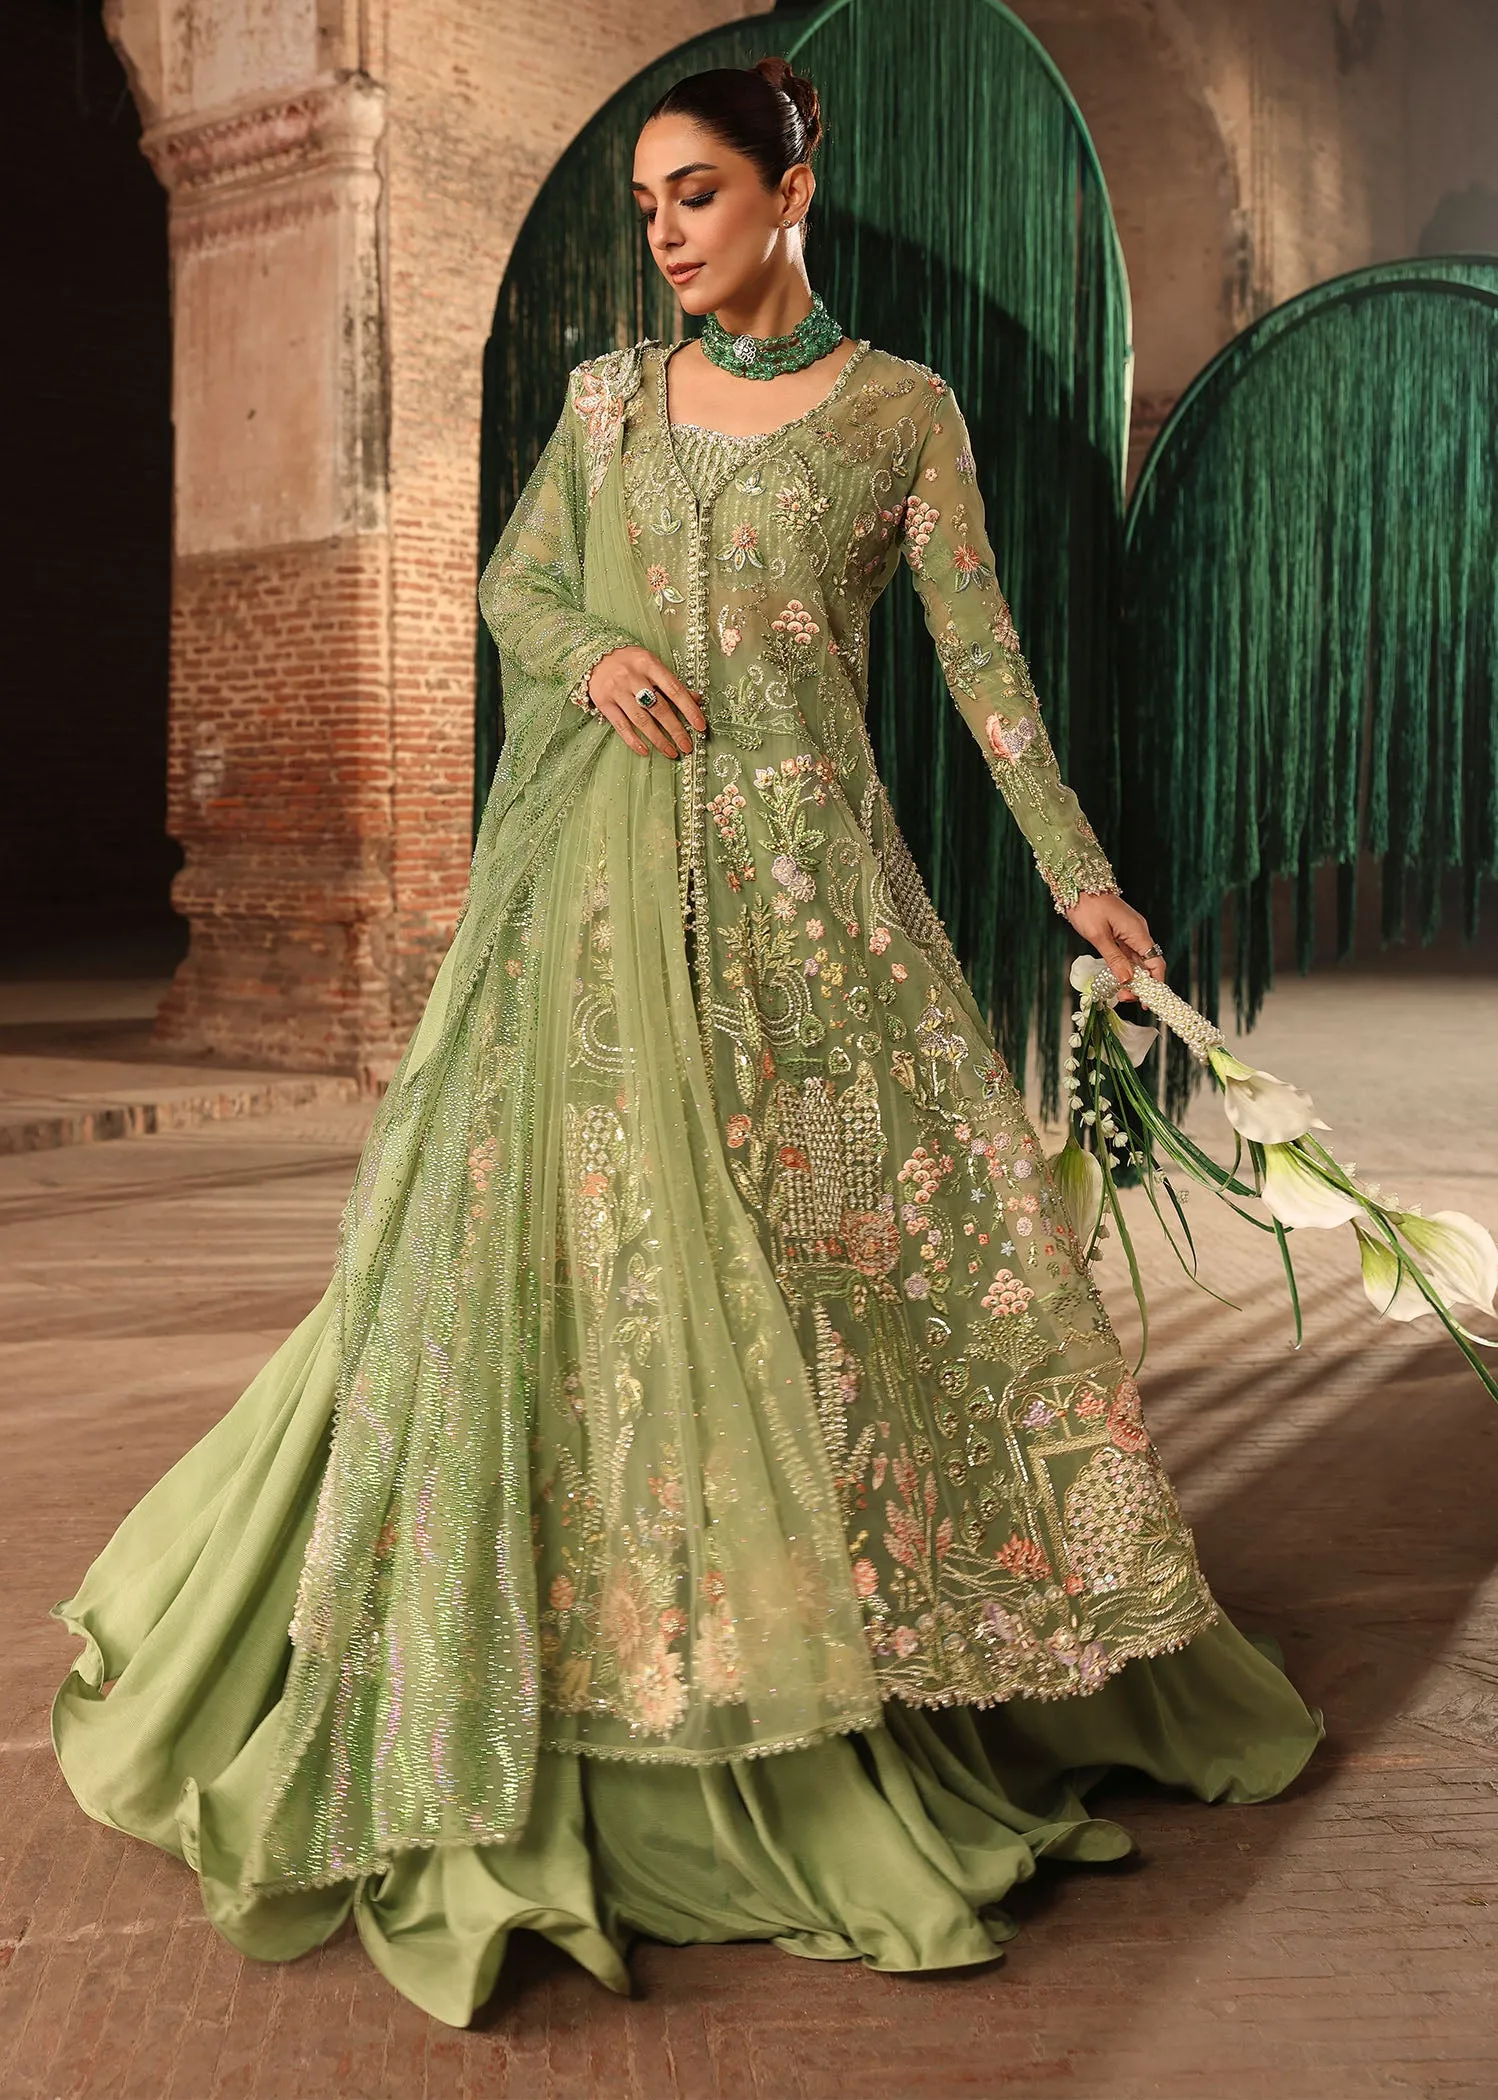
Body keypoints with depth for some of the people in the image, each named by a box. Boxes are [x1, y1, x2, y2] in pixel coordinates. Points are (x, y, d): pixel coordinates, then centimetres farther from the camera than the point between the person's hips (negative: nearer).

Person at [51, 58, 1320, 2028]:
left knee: (883, 1232, -2)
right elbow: (513, 582, 19)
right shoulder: (607, 398, 13)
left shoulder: (900, 409, 7)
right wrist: (592, 650, -4)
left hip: (803, 876, -1)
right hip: (601, 864, 2)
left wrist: (1079, 871, 0)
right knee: (567, 1231, -2)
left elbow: (984, 653, 5)